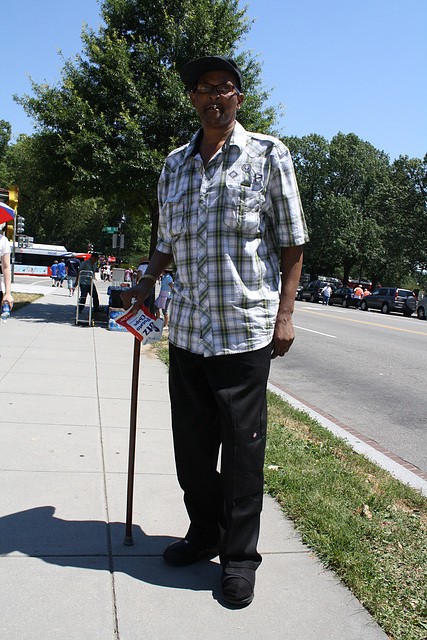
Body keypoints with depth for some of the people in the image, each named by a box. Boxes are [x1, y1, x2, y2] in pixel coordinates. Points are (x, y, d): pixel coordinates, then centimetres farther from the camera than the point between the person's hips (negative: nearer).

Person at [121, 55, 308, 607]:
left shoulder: (268, 155, 2)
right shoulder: (174, 165, 14)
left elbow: (292, 240, 1)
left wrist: (284, 313, -7)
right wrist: (144, 284, 4)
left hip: (245, 328, -4)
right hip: (187, 327, 5)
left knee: (242, 446, 3)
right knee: (191, 441, 11)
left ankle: (240, 555, 20)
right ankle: (204, 533, 31)